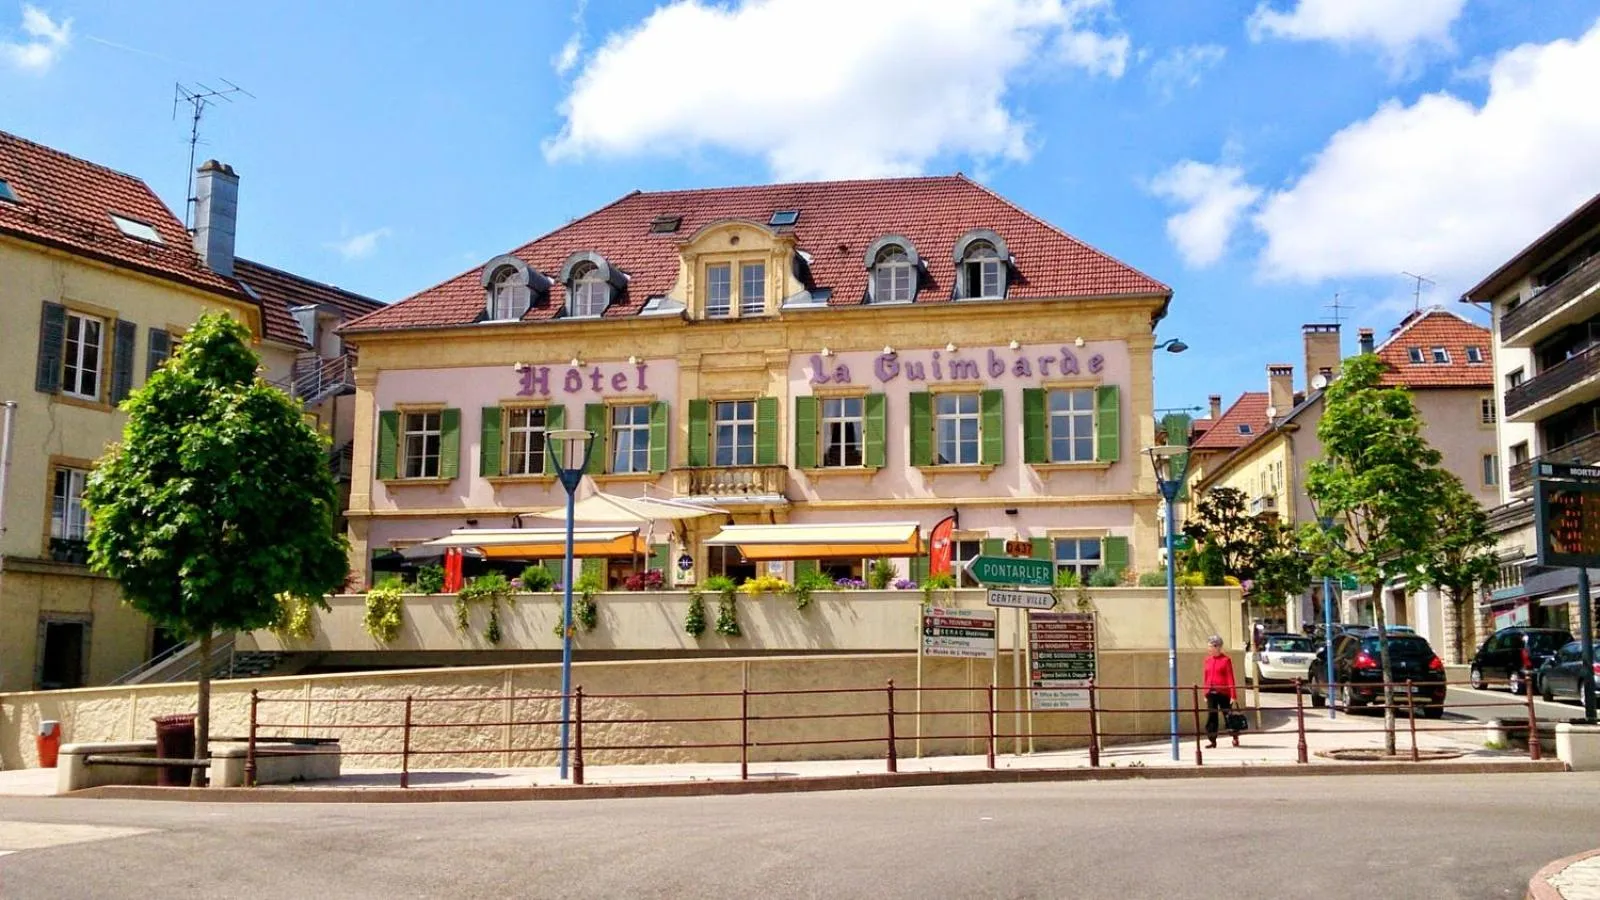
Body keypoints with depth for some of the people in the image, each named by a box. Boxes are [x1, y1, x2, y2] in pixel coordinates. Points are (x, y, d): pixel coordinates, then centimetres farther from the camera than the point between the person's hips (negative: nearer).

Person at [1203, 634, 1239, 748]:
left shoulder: (1226, 660, -4)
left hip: (1223, 692, -4)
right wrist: (1205, 694, 13)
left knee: (1228, 715, 4)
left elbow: (1230, 678, -7)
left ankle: (1235, 738, 19)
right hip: (1211, 693, 4)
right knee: (1211, 717, 2)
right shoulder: (1208, 660, 10)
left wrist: (1233, 695, -11)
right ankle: (1212, 740, 8)